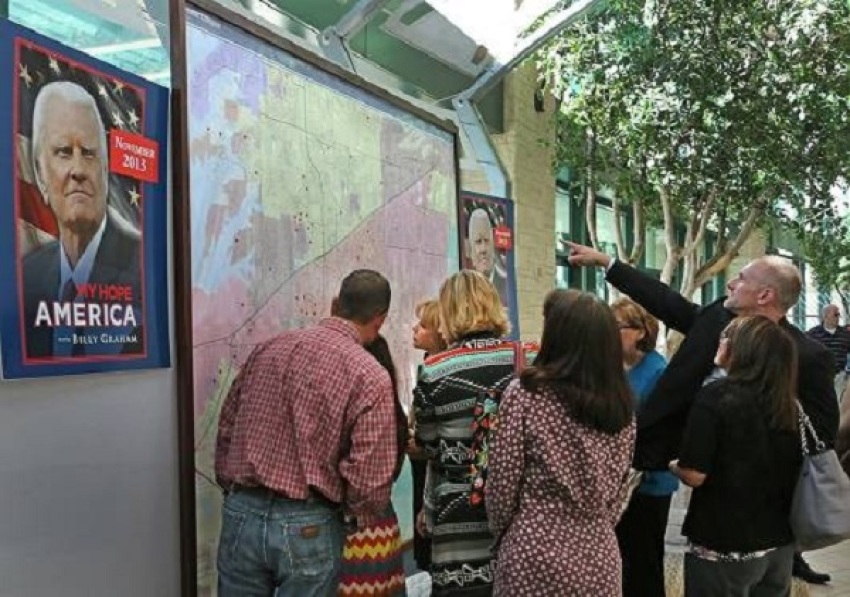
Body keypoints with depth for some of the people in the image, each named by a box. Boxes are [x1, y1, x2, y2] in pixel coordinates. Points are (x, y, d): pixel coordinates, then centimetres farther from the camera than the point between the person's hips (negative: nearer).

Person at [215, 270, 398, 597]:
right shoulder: (370, 376, -12)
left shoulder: (269, 348, 5)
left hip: (240, 514, 5)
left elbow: (226, 427, 11)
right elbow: (369, 475, -15)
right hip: (306, 527, -4)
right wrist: (361, 520, 5)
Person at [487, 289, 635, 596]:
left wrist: (499, 534, 8)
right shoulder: (622, 405, 1)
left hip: (535, 557, -4)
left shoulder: (524, 395, -13)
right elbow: (617, 489, 10)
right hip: (599, 558, 4)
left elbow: (502, 485, -9)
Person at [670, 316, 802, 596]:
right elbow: (786, 470, 12)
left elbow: (694, 475, -20)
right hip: (780, 541, 6)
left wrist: (673, 465, 1)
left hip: (725, 544, -5)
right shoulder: (788, 404, 1)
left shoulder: (716, 395, -17)